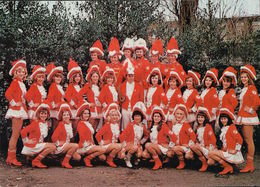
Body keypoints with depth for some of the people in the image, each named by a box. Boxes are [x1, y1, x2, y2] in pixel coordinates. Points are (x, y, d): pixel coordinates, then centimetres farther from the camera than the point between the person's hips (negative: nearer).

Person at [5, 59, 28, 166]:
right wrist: (14, 103, -17)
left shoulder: (21, 83, 16)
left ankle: (11, 157, 16)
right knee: (15, 134, -7)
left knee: (17, 134, 10)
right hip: (16, 110, -9)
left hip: (21, 110, 9)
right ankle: (11, 157, -2)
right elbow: (7, 93, -21)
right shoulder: (15, 82, -9)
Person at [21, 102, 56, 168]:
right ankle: (36, 161, -11)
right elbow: (23, 132, -18)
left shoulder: (47, 123, 7)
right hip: (32, 146, -8)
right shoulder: (35, 123, -14)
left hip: (39, 144, 8)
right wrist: (27, 141, -10)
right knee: (52, 147, -17)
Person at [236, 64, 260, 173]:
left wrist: (251, 110, -12)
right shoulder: (244, 89, 17)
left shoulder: (251, 88, -11)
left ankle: (250, 164, 0)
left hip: (248, 117, -9)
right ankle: (249, 164, 18)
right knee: (246, 140, 11)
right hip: (243, 117, 9)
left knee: (249, 140, -5)